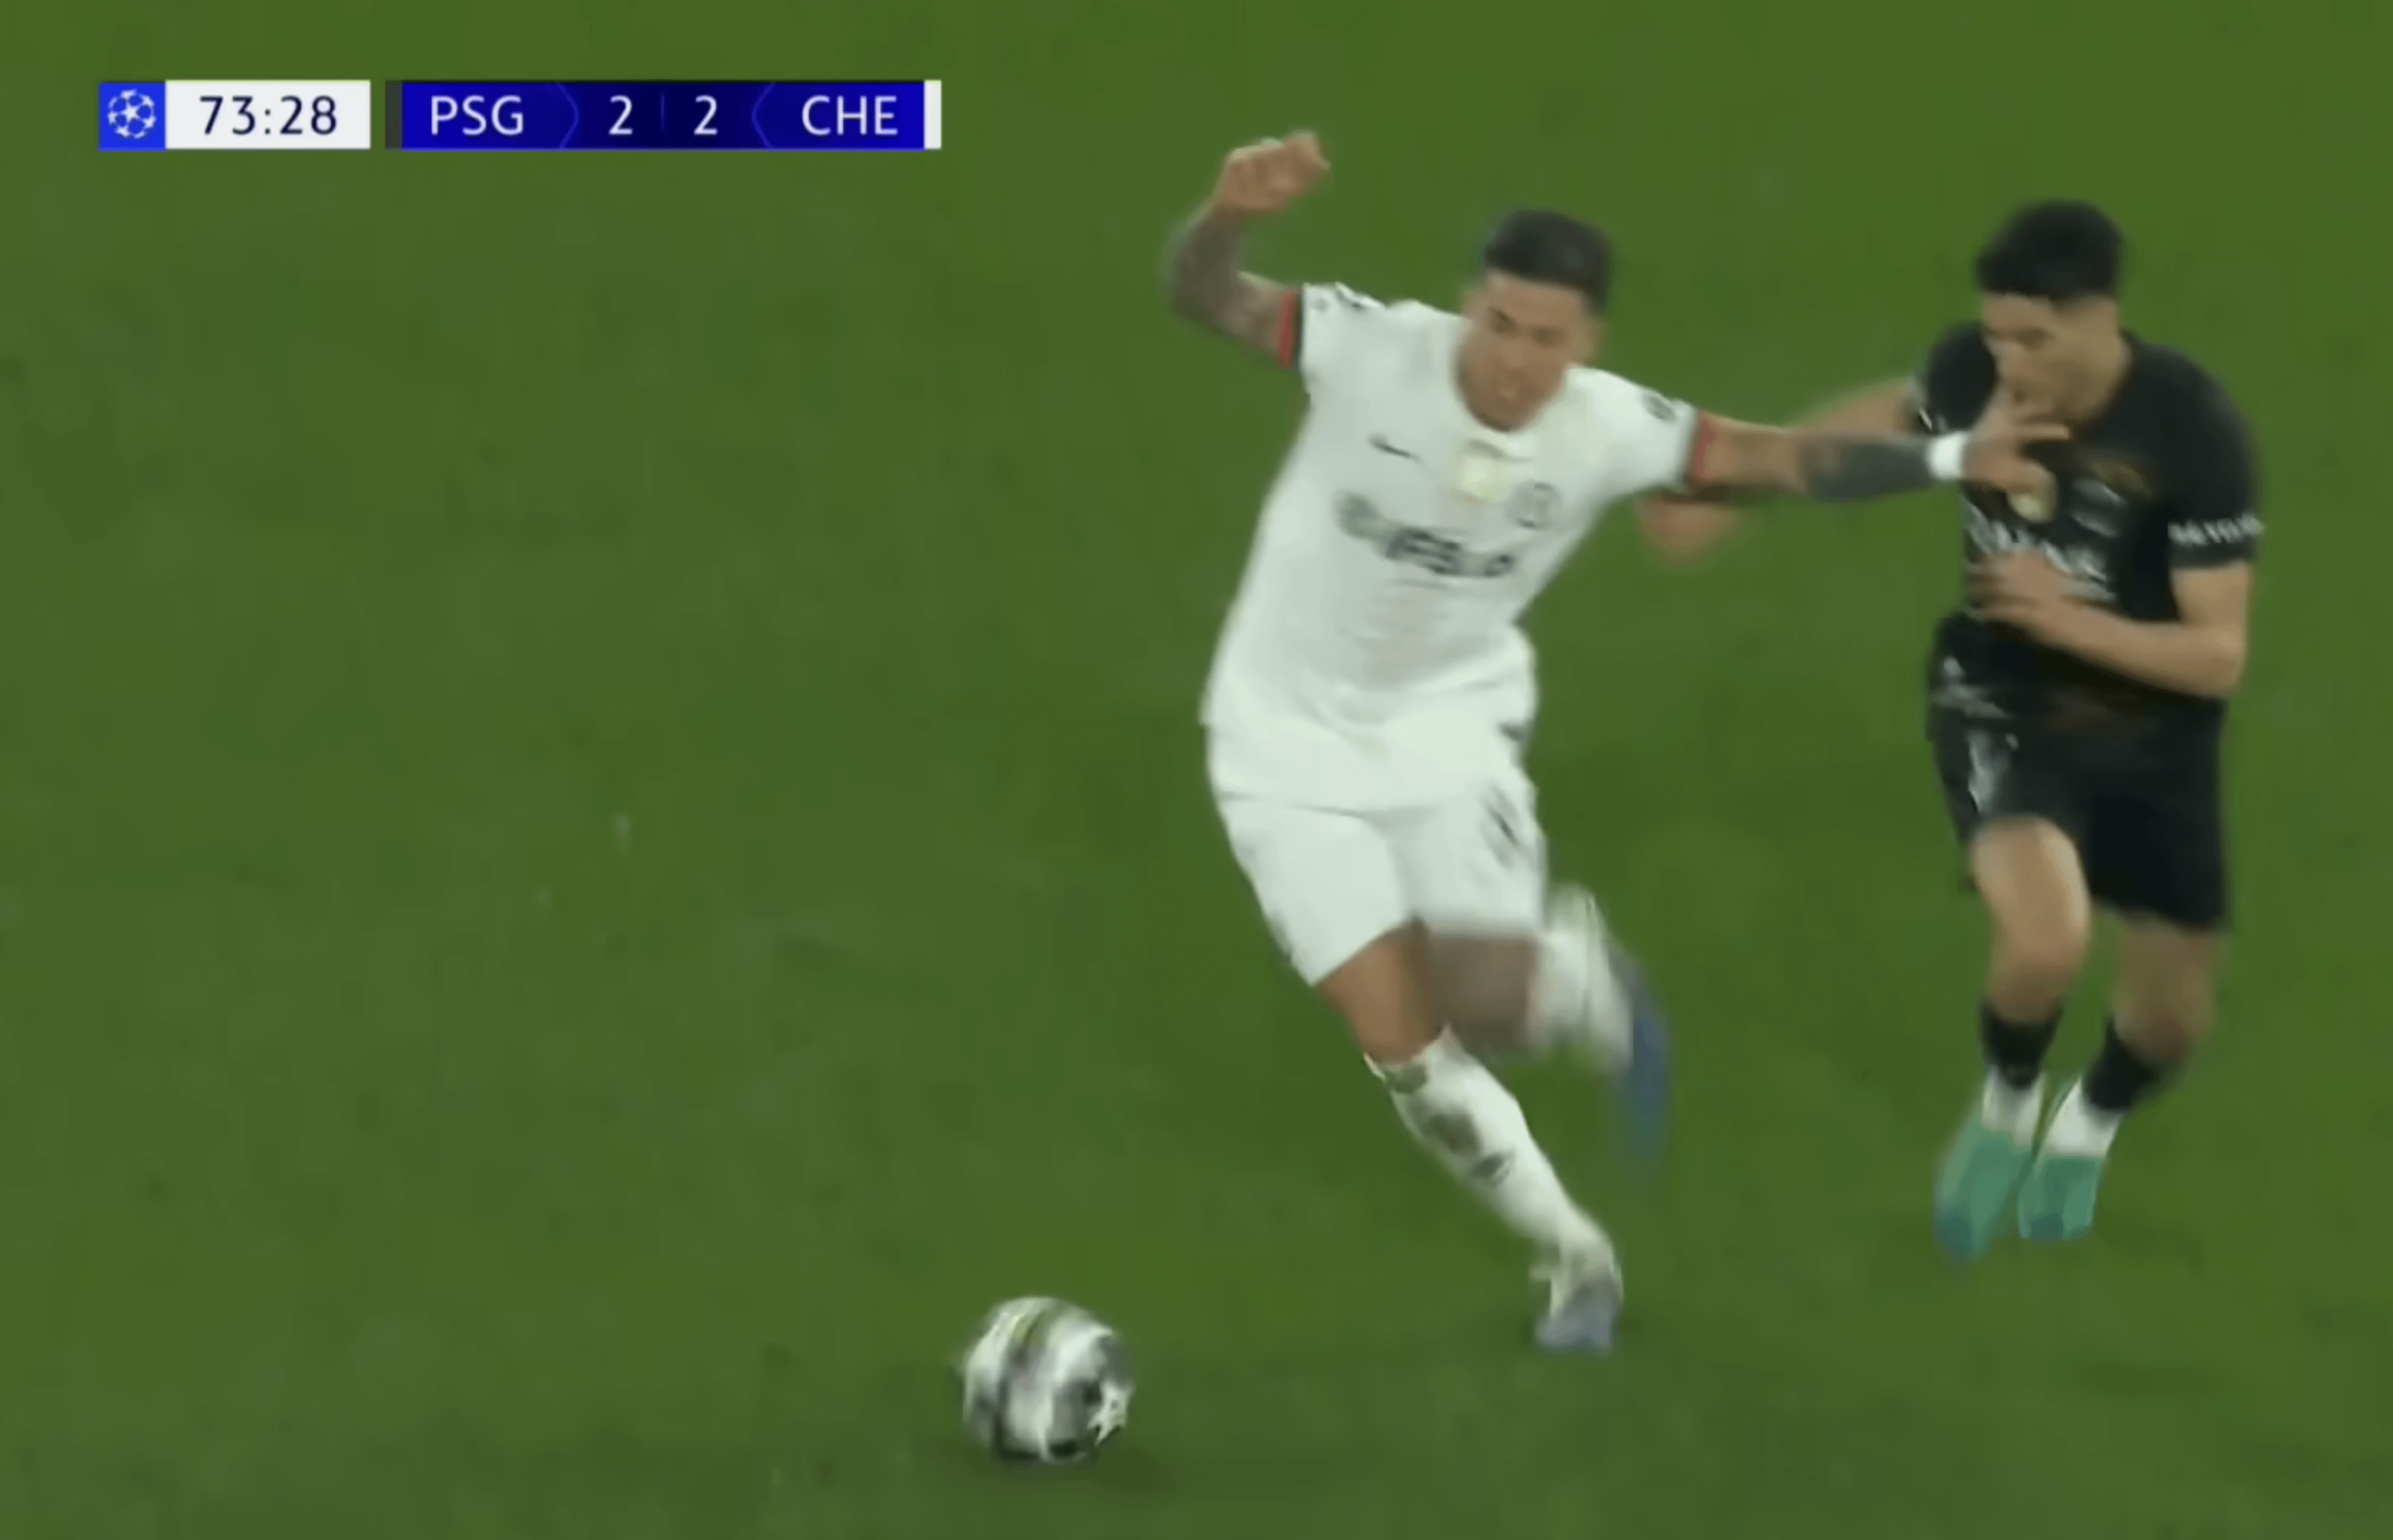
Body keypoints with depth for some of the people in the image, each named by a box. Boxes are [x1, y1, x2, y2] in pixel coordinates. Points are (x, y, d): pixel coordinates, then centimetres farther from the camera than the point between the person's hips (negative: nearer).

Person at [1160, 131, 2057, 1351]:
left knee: (1482, 1006, -18)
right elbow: (1201, 298, -31)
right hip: (1289, 746, -1)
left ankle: (1583, 980, 22)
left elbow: (1785, 461, -11)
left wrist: (1947, 461, -21)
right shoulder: (1372, 354, -24)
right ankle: (1571, 1258, 17)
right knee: (1399, 1043, -6)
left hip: (1446, 725, 1)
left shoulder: (1607, 431, -17)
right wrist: (1232, 214, -52)